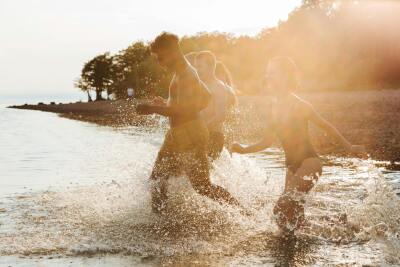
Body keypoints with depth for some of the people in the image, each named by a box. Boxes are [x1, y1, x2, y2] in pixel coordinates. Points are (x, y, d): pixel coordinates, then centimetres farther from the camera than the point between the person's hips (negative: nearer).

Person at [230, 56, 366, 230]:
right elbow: (268, 141, 16)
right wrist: (244, 150, 5)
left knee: (283, 208, -23)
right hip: (292, 167, 7)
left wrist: (349, 148, 1)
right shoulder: (272, 109, 5)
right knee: (292, 216, 13)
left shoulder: (300, 106, -14)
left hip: (309, 162, -7)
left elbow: (326, 126, -3)